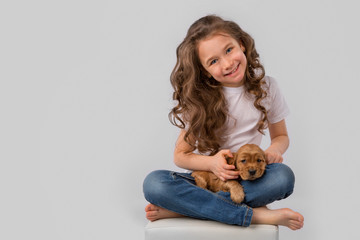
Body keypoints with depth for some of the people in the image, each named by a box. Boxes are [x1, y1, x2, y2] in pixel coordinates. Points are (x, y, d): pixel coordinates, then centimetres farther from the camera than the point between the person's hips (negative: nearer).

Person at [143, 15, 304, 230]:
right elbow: (180, 155, 0)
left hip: (246, 180, 1)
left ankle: (182, 208, -28)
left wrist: (274, 150, -12)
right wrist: (211, 162, -22)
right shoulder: (199, 99, -4)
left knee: (283, 176, -33)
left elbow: (281, 136, 13)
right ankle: (256, 215, -32)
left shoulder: (266, 87, 0)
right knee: (154, 183, -31)